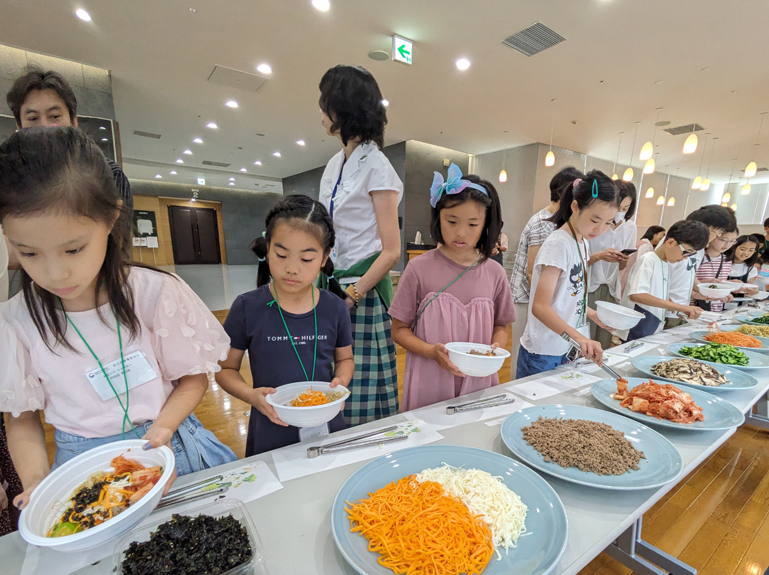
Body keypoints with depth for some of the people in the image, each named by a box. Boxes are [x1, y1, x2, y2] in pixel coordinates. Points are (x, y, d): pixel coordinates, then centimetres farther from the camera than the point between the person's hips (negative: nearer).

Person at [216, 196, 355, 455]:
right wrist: (250, 395, -20)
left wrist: (340, 382, -12)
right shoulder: (247, 308, -12)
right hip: (270, 435, -1)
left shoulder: (335, 309, -8)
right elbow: (226, 368, -2)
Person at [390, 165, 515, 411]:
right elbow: (400, 329, -5)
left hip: (478, 381, 3)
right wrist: (432, 351, -20)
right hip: (429, 384, -2)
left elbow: (500, 326, 10)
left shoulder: (494, 273, -2)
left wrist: (495, 347, -10)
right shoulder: (419, 269, -10)